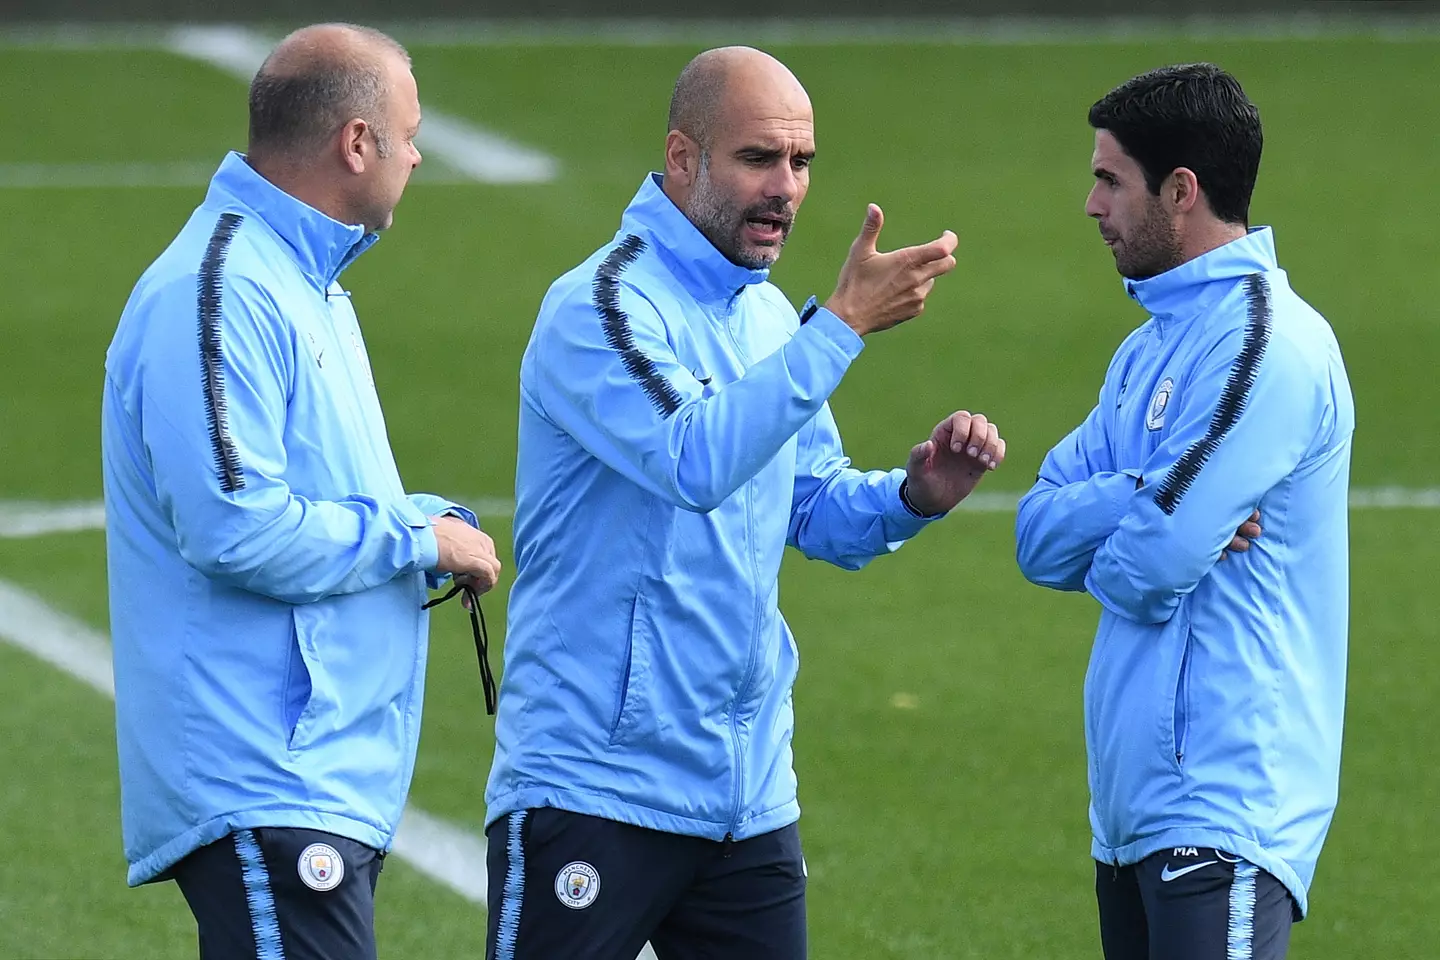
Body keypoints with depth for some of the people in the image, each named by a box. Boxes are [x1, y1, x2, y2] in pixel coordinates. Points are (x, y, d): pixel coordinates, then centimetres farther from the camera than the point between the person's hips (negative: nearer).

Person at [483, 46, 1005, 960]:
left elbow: (817, 509, 18)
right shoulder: (603, 307, -13)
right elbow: (696, 460, -28)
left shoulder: (768, 316, 13)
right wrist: (844, 323, -29)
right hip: (593, 786, -8)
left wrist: (914, 495, -4)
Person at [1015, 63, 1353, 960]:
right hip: (1133, 808, 9)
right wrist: (1147, 501, -10)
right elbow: (1039, 537, 9)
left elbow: (1149, 568, -19)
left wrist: (1103, 552, 4)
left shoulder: (1267, 345, -13)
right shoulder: (1152, 348, 17)